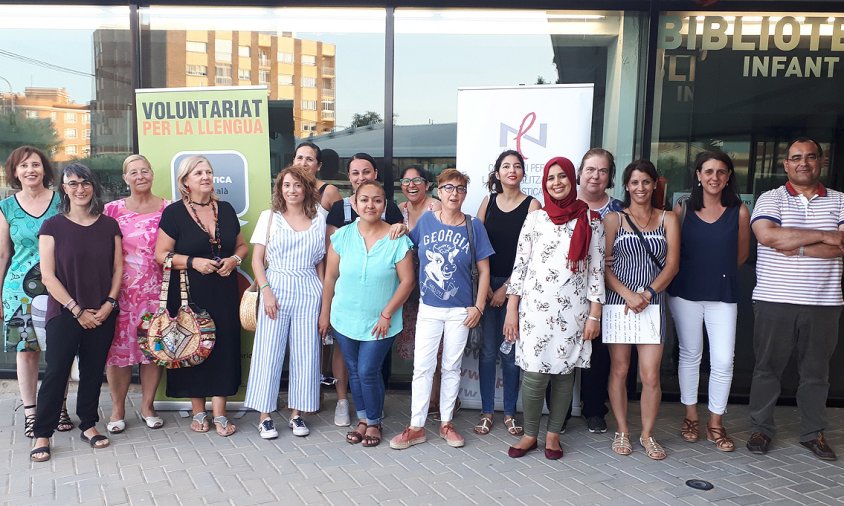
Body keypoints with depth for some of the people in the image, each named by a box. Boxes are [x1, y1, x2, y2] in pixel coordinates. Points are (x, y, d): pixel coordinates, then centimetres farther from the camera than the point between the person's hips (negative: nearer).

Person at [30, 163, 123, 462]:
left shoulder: (109, 225, 5)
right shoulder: (52, 226, -3)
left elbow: (118, 268, 6)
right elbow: (48, 275, -7)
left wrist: (109, 304, -7)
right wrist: (77, 310, -11)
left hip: (103, 314, 3)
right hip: (64, 313, -2)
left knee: (93, 370, 10)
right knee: (56, 372, -2)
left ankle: (88, 426, 24)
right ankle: (42, 435, 10)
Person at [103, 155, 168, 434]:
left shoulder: (167, 209, 4)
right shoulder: (113, 209, 5)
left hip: (156, 290, 0)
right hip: (120, 290, 0)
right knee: (119, 347, 2)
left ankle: (147, 406, 21)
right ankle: (117, 409, 17)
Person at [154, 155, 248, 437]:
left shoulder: (226, 209, 10)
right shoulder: (174, 212, -2)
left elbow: (242, 245, 17)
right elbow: (161, 254, -4)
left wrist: (234, 260, -5)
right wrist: (193, 261, -17)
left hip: (224, 291, 3)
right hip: (189, 293, -3)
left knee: (223, 347, 0)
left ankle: (219, 414, 8)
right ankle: (198, 411, 17)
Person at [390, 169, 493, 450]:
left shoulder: (474, 226, -4)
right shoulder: (426, 221, 0)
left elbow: (483, 269, -1)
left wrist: (479, 306, -6)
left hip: (460, 311, 0)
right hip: (428, 308, 1)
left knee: (452, 367, 11)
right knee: (422, 367, 2)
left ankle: (446, 423, 26)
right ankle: (416, 427, 13)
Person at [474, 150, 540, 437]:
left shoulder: (532, 205, -1)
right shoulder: (489, 201, 8)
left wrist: (506, 288, -9)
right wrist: (485, 284, -4)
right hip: (487, 283, 2)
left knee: (511, 351, 5)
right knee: (488, 350, 5)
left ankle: (509, 412, 18)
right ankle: (487, 412, 15)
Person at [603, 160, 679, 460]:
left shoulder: (667, 219, 9)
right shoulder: (614, 219, 5)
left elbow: (672, 265, 1)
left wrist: (647, 294, -12)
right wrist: (628, 294, -14)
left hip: (653, 305, 1)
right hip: (618, 301, 0)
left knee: (651, 375, -1)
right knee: (619, 370, 5)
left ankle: (647, 434, 16)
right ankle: (622, 431, 19)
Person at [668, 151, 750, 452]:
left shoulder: (739, 212, -1)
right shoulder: (682, 209, -1)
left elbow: (741, 254, 9)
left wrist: (718, 270, 8)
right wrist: (697, 270, 3)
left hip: (723, 295, 0)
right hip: (685, 292, 0)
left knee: (723, 361, -3)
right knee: (690, 355, 11)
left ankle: (715, 424, 14)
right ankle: (691, 417, 25)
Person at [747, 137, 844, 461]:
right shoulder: (771, 199, 2)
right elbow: (767, 235, -18)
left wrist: (795, 247, -16)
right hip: (774, 300, -2)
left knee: (816, 371, 12)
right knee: (767, 367, 6)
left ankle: (814, 433, 25)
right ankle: (761, 429, 18)